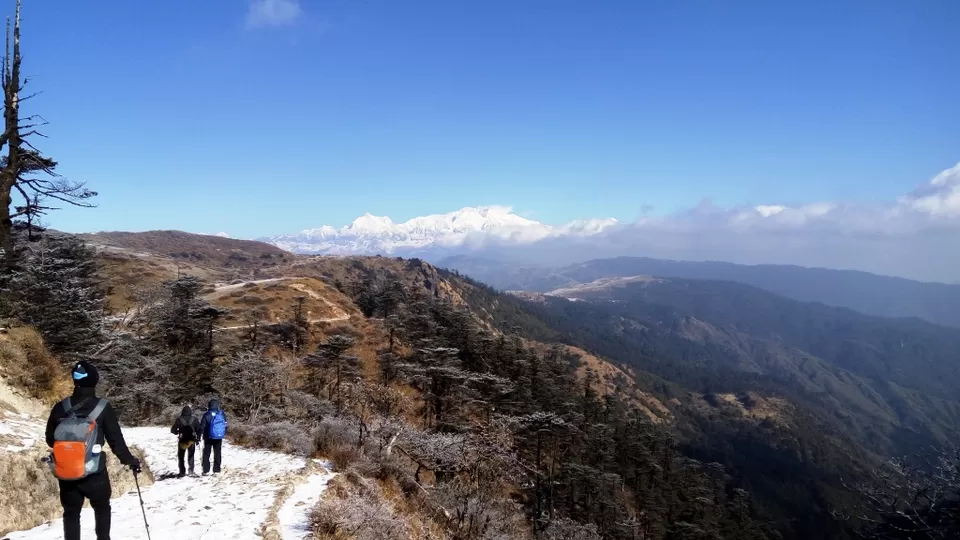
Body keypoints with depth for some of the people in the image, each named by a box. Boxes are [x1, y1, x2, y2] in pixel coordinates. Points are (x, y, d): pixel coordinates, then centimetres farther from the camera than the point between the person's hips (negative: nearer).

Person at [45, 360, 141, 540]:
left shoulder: (60, 407, -4)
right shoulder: (103, 408, -12)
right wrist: (130, 460, 5)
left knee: (71, 512, 15)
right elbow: (116, 439, -8)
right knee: (102, 508, 20)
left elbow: (50, 439, 7)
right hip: (94, 471, -2)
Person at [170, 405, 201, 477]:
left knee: (180, 456, 13)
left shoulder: (179, 419, -7)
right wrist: (198, 438, 8)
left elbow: (173, 430, -5)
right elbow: (199, 429, -4)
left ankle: (182, 472, 8)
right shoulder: (194, 419, -4)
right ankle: (191, 471, 6)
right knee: (191, 455, 16)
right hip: (192, 440, 1)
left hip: (182, 440, -1)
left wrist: (178, 432, 15)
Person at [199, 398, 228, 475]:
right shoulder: (222, 414, -2)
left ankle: (206, 470, 5)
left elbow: (202, 426, -11)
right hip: (219, 437, 3)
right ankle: (217, 470, 10)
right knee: (217, 453, 11)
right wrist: (224, 434, 19)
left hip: (208, 437, -2)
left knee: (206, 454, 9)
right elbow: (226, 425, 6)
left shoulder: (206, 415, -12)